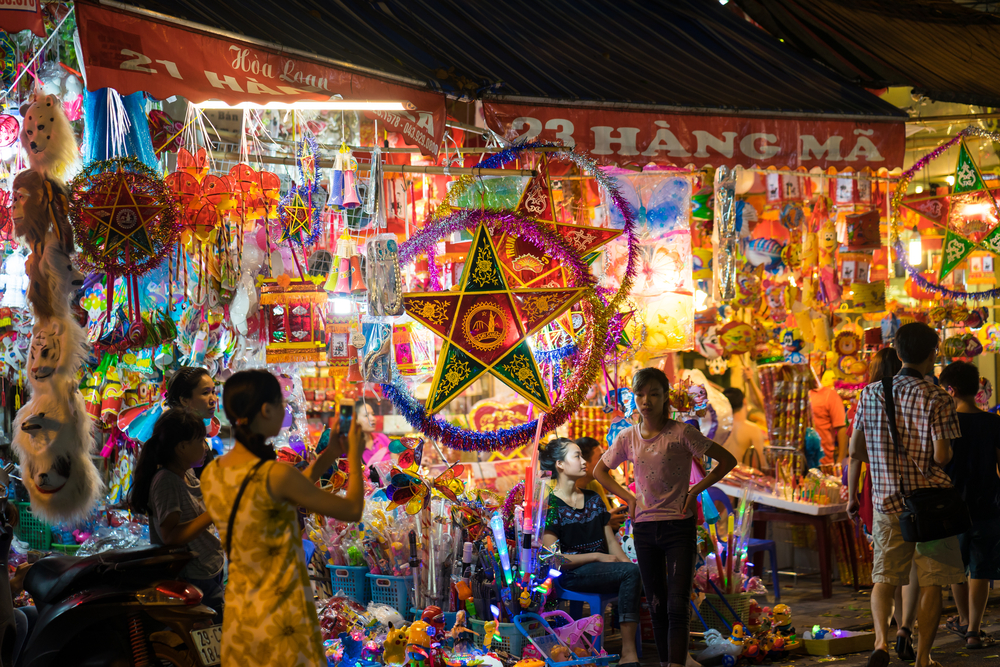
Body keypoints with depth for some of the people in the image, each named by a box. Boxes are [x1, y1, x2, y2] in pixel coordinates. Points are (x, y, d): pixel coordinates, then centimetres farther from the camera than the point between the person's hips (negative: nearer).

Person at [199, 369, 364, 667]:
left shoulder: (211, 474, 0)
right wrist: (355, 455, 5)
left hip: (238, 617, 7)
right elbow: (352, 510, -10)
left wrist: (327, 456, 16)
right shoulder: (275, 474, -22)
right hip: (282, 619, -7)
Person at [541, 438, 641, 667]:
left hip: (603, 568, 6)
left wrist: (627, 562, -5)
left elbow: (611, 541, 16)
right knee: (631, 573, -30)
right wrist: (597, 556, -12)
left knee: (636, 572, -25)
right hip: (571, 575, -6)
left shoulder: (593, 499, 16)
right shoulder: (551, 505, -4)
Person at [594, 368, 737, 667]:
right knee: (656, 608, 10)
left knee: (678, 607, -12)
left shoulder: (682, 433, -8)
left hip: (679, 527, -4)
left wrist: (695, 490, -7)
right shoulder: (628, 437, 3)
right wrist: (628, 497, 7)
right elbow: (600, 471, 20)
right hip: (644, 527, 4)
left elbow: (728, 460, -3)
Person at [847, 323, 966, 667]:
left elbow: (855, 450, 7)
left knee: (884, 578, 9)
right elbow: (941, 456, -14)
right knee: (931, 583, 7)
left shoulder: (871, 393, 2)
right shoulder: (937, 399, -10)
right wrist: (946, 455, 8)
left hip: (887, 500, 3)